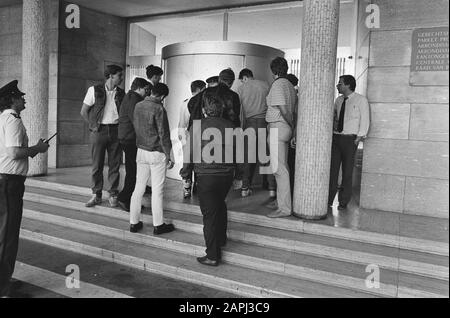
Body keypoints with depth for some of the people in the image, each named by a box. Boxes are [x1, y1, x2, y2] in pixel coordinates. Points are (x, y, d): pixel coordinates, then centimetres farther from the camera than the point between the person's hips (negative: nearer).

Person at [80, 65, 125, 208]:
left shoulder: (121, 93, 8)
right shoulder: (94, 90, 0)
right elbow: (83, 112, 4)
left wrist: (122, 126, 2)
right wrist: (93, 125, -2)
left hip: (115, 131, 2)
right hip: (99, 131, -2)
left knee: (115, 165, 3)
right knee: (97, 165, 3)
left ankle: (113, 195, 13)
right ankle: (96, 195, 15)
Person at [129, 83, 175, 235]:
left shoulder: (138, 106, 4)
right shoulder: (158, 109, -15)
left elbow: (135, 127, 12)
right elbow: (163, 134, -14)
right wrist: (168, 156, -8)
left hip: (141, 151, 6)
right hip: (157, 153, -6)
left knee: (139, 188, 11)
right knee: (157, 190, 2)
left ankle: (134, 223, 18)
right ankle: (158, 225, 10)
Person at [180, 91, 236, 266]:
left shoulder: (197, 126, -11)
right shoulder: (230, 126, -1)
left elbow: (190, 152, -7)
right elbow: (235, 151, 7)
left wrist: (185, 171, 8)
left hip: (206, 176, -4)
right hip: (227, 175, 4)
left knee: (210, 214, 4)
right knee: (220, 205, 27)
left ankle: (213, 255, 11)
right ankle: (221, 239, 43)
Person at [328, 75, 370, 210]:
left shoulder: (361, 100, -2)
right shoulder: (338, 100, 13)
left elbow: (365, 120, -3)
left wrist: (359, 137, -10)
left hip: (350, 139, -4)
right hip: (335, 137, 5)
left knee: (347, 171, 2)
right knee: (332, 169, 2)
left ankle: (343, 202, 11)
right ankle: (329, 200, 9)